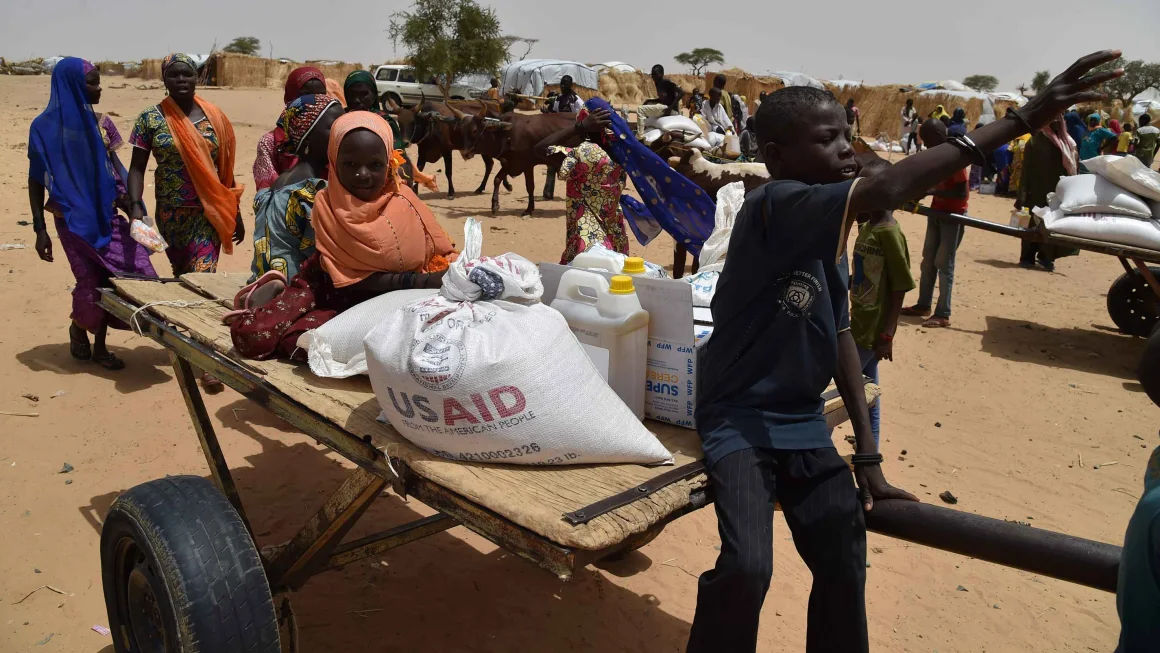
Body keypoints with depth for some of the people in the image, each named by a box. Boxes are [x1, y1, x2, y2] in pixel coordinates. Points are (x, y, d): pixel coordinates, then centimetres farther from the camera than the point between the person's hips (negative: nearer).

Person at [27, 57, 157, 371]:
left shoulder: (99, 122, 6)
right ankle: (78, 327, 28)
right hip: (73, 219, -4)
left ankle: (100, 345, 12)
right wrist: (40, 229, -9)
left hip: (107, 215, 5)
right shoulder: (46, 126, -6)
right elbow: (37, 181, -3)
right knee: (92, 283, -8)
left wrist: (129, 200, -8)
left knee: (135, 271, -5)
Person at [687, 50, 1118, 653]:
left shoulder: (828, 229, 4)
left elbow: (840, 335, 8)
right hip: (740, 418, -8)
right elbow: (890, 189, -38)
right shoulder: (774, 205, -22)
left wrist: (868, 454, 7)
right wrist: (1021, 119, -36)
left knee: (844, 567, 10)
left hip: (804, 423, 8)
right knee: (747, 568, -22)